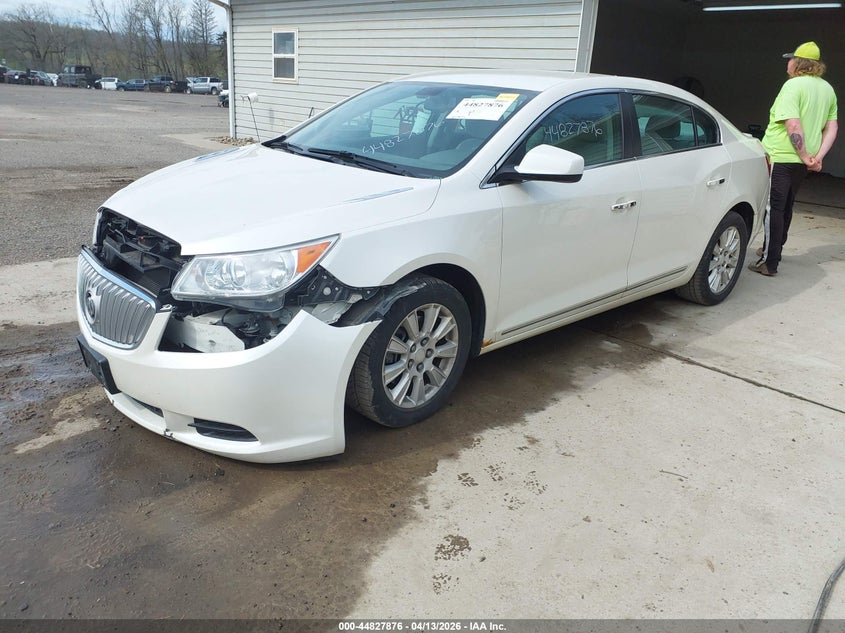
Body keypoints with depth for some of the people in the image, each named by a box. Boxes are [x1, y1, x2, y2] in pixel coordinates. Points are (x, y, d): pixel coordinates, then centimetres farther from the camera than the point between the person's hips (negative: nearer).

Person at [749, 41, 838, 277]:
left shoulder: (793, 85, -13)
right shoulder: (827, 89, 13)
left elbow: (793, 126, -22)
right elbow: (832, 128, 9)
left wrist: (805, 157, -15)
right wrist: (818, 157, 1)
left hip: (779, 157, -8)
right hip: (801, 161, 8)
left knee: (772, 208, -5)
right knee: (785, 206, 20)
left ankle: (769, 263, -5)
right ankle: (774, 249, 35)